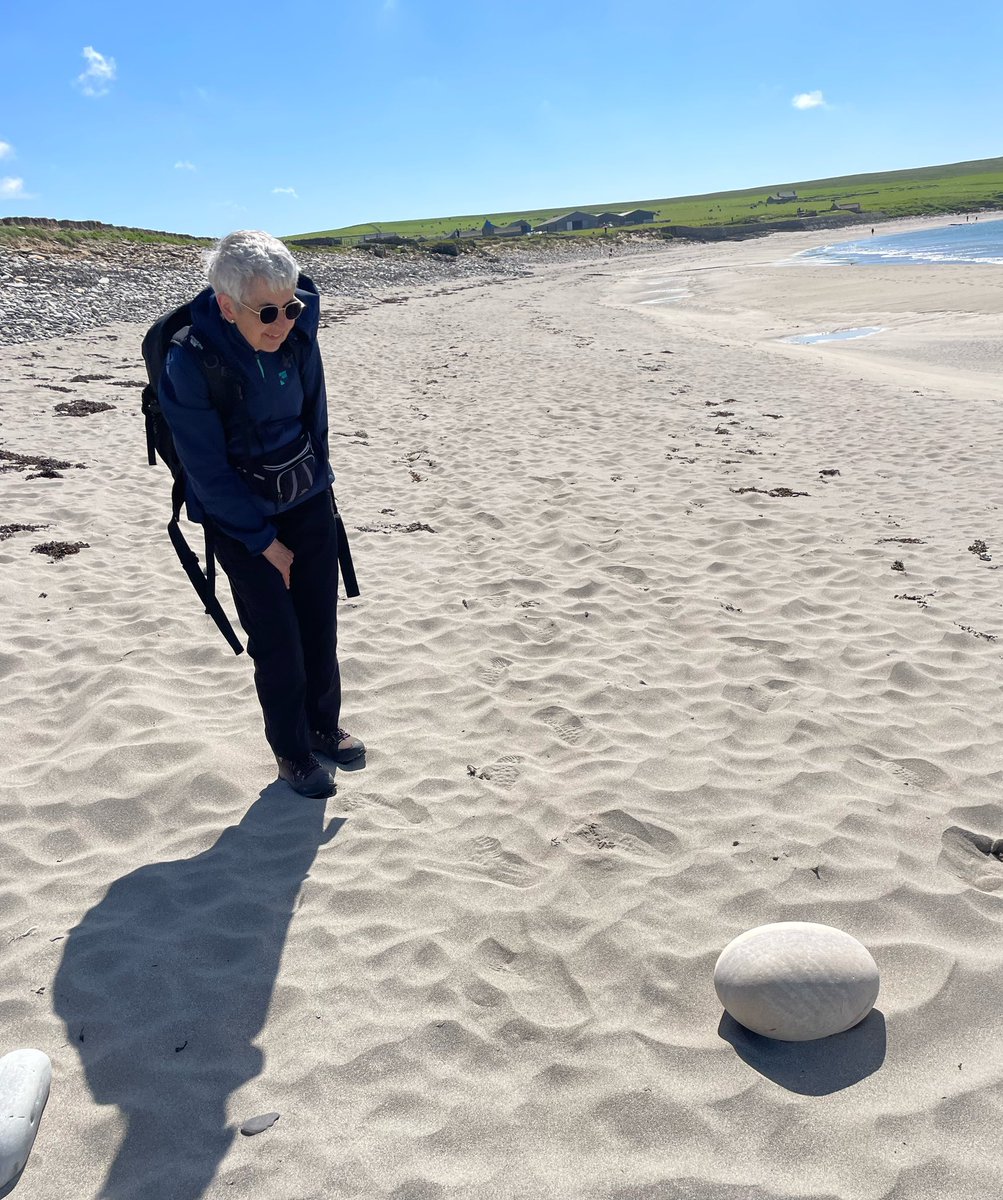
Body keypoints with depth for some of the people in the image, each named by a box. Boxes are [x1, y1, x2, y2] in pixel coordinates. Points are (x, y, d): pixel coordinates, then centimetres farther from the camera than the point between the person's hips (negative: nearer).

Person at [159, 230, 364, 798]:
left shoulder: (299, 328, -10)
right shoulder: (189, 363, -24)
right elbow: (208, 472, -18)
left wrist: (318, 475, 13)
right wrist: (264, 541, -13)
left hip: (310, 499, 5)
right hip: (241, 515, -4)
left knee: (320, 623, 11)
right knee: (277, 641, 0)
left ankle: (324, 726, 33)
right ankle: (292, 752, 22)